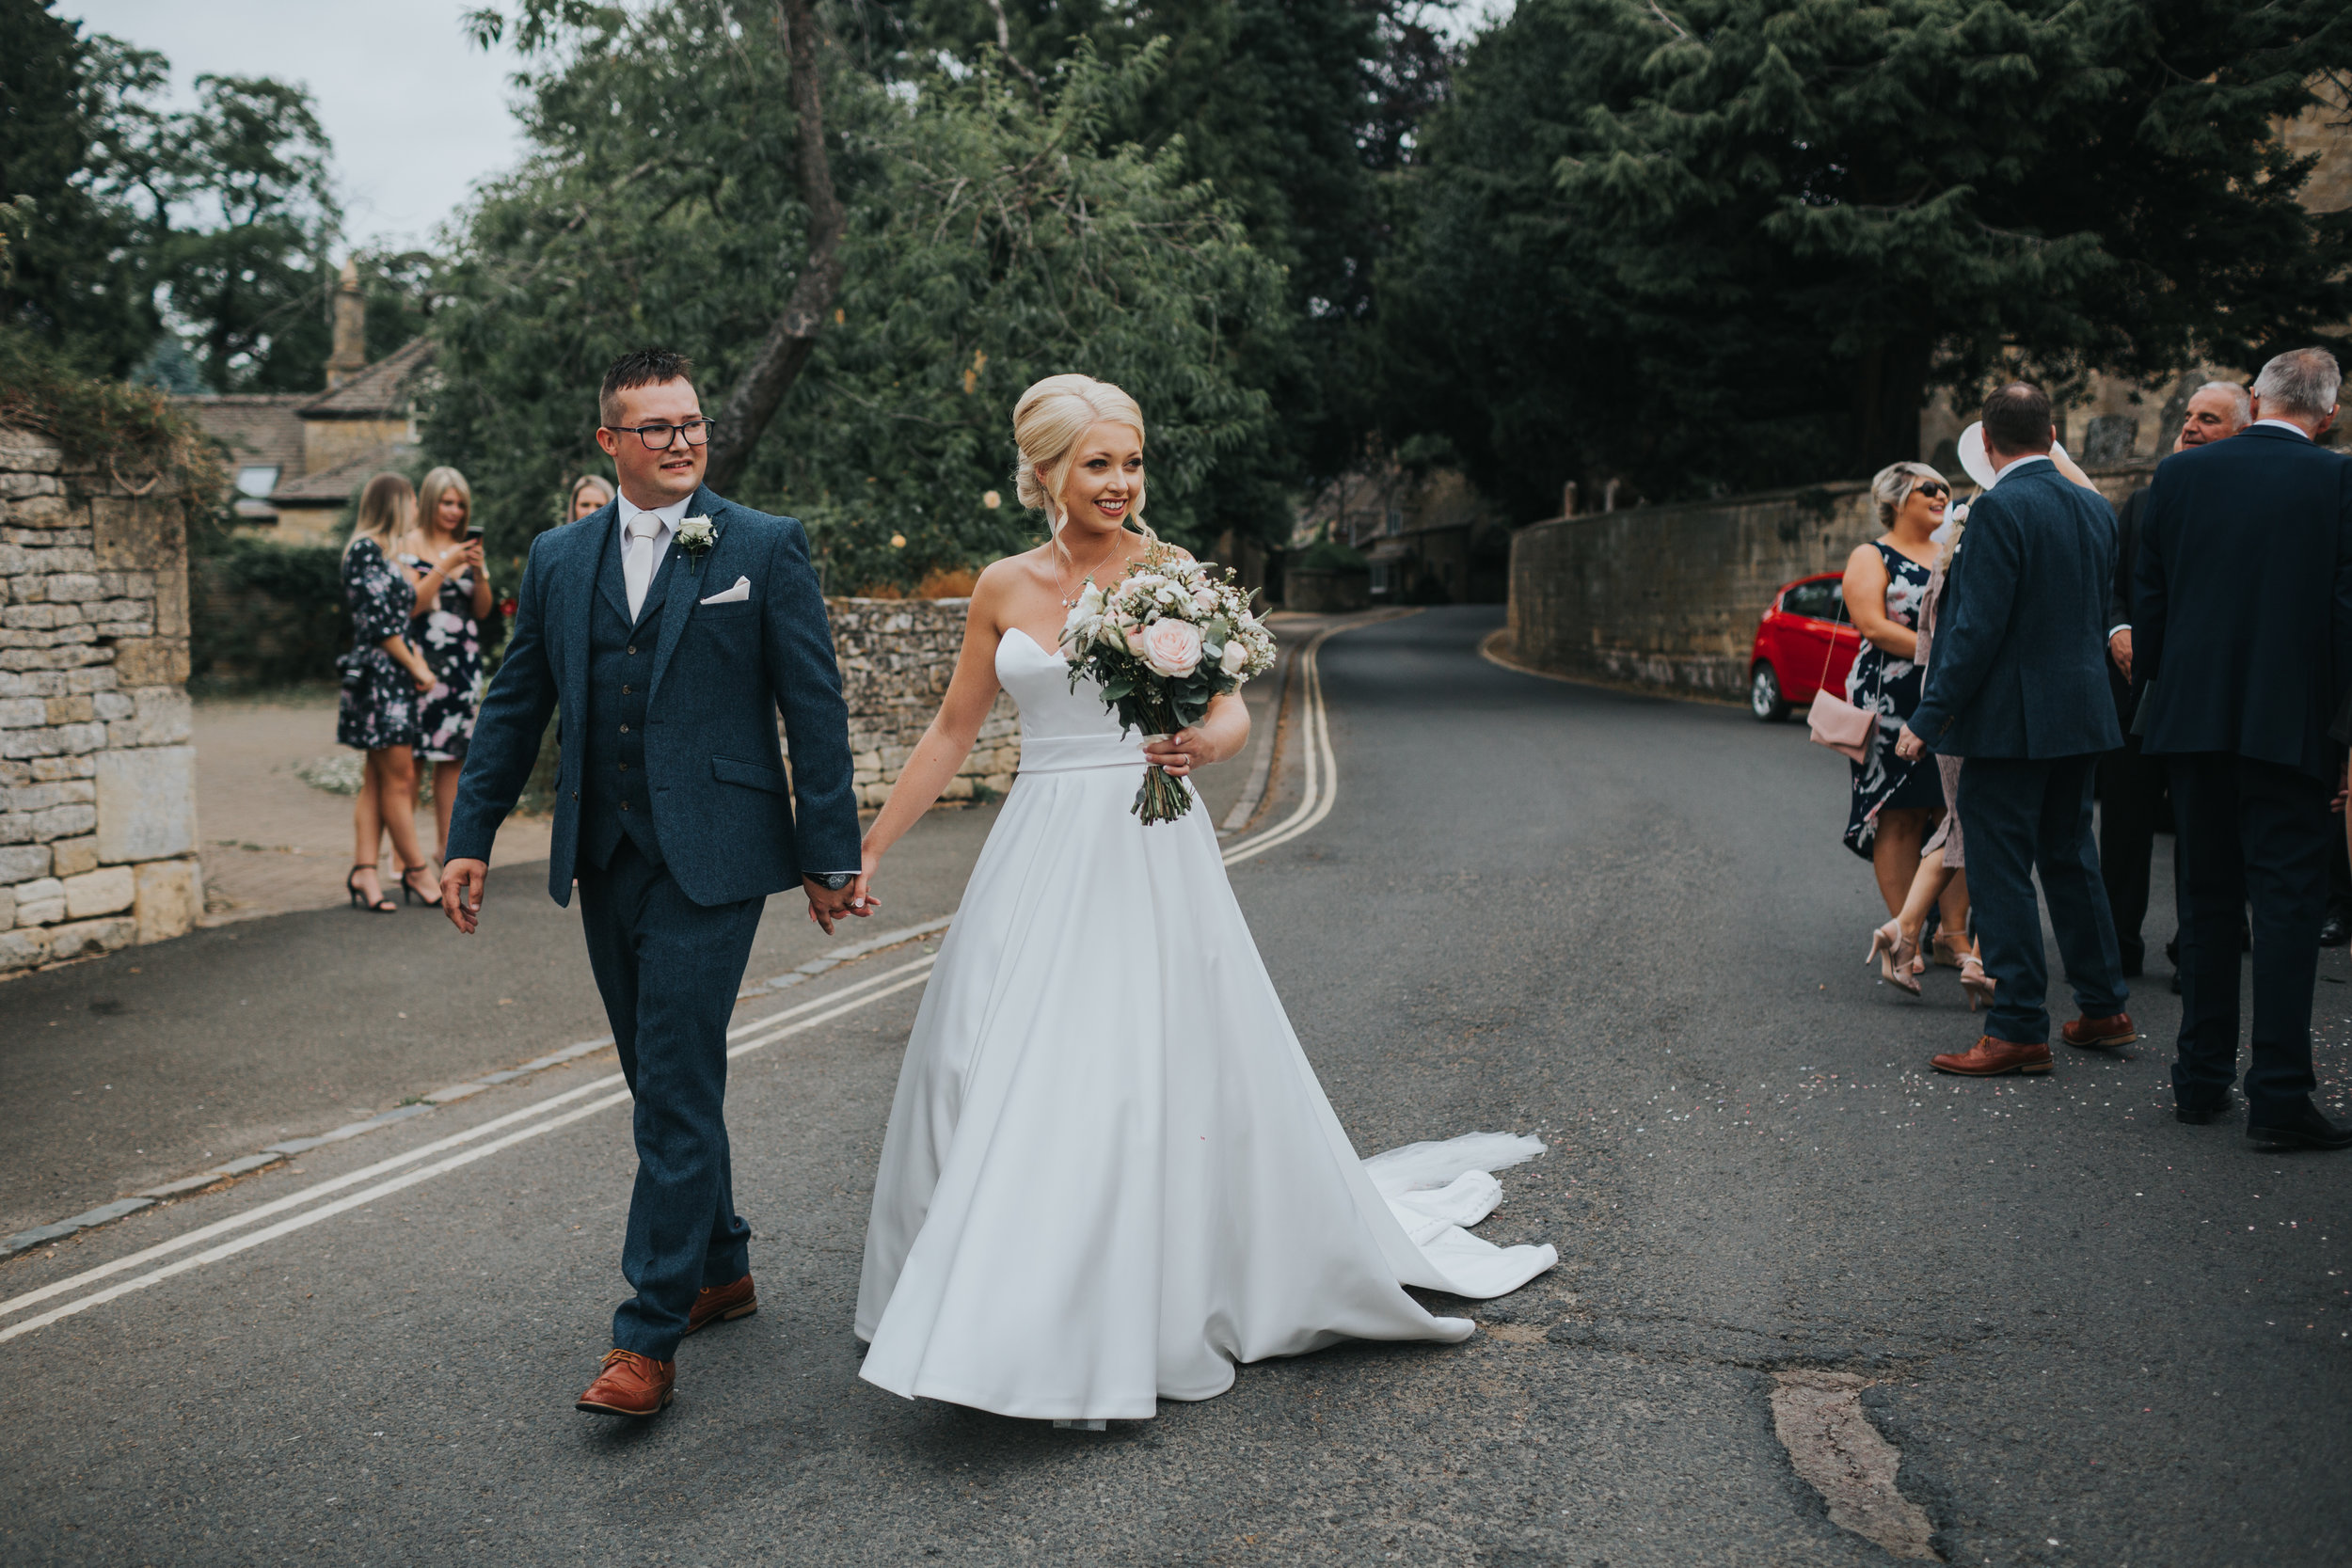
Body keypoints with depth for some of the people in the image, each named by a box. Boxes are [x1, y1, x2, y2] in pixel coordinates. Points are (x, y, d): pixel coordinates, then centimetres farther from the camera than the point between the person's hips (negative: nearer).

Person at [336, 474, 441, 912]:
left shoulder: (381, 552, 19)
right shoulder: (366, 549, -10)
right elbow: (378, 621, -16)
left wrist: (416, 657, 4)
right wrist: (416, 667, -9)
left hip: (392, 678, 10)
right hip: (379, 675, -10)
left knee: (377, 780, 6)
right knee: (399, 777, -5)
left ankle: (364, 871, 6)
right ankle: (417, 871, 1)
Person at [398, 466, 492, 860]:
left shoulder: (468, 547, 16)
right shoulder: (413, 545, 0)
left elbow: (483, 610, 13)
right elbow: (409, 604, -10)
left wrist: (478, 572, -3)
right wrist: (444, 567, -13)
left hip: (464, 661, 5)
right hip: (423, 659, -5)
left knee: (454, 754, 4)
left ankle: (447, 846, 9)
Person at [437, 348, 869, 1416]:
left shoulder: (765, 548, -1)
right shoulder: (558, 559, 11)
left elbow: (814, 708, -3)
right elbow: (514, 706, 15)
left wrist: (830, 854, -5)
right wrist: (470, 835, 10)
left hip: (709, 859, -5)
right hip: (604, 863, 5)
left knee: (678, 1092, -8)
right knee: (663, 1085, 15)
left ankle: (649, 1336, -2)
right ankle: (721, 1271, 32)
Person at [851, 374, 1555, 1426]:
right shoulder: (1005, 588, 7)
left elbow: (1232, 712, -3)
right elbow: (952, 729, 12)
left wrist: (1205, 745, -27)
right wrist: (867, 850, 11)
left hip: (1149, 852, -3)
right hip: (1039, 855, 4)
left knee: (1145, 1077, -4)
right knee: (1002, 1076, 5)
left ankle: (1124, 1340, 13)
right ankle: (1010, 1319, 24)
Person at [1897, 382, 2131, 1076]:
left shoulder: (1998, 510, -16)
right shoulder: (2094, 508, 8)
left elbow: (1977, 628, -19)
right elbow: (2102, 614, 15)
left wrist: (1928, 718, -15)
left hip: (2010, 719, -8)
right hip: (2082, 714, 8)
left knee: (2001, 871, -2)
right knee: (2070, 858, 19)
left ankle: (2019, 1031, 1)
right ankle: (2104, 1008, 27)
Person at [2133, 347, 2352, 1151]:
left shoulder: (2178, 473, 3)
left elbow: (2147, 599, 6)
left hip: (2192, 717, 3)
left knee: (2207, 899, 12)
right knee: (2287, 902, 0)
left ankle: (2201, 1081, 18)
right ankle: (2279, 1096, -2)